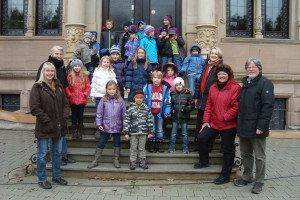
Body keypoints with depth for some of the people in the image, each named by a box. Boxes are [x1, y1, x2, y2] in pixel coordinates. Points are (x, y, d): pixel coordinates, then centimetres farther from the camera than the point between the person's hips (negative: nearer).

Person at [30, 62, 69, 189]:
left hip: (59, 126, 6)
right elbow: (34, 107, -12)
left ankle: (56, 176, 31)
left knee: (58, 152, 16)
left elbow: (65, 103, 13)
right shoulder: (37, 87, -7)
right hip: (44, 127, -5)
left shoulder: (59, 86, 10)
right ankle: (42, 179, 19)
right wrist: (47, 120, -16)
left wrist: (65, 117, -2)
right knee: (42, 154, 6)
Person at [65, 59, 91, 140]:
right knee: (74, 116, 8)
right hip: (73, 100, 0)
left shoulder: (84, 76, 3)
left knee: (80, 116, 7)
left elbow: (88, 87, 3)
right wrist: (69, 95, -7)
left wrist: (85, 94, -7)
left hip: (82, 100, 0)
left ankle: (80, 132, 16)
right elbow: (66, 87, 2)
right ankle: (74, 132, 16)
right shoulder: (70, 76, 2)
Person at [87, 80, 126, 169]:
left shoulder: (120, 101, -2)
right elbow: (99, 113, 0)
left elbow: (124, 114, 3)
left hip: (117, 126, 1)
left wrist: (124, 125, 2)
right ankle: (95, 161, 18)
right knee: (101, 143, 7)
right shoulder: (103, 100, -4)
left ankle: (116, 160, 28)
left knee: (117, 142, 13)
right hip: (106, 126, -1)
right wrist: (99, 124, -4)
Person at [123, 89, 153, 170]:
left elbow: (149, 121, 8)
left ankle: (142, 161, 22)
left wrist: (150, 132, 7)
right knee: (133, 148, 7)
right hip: (133, 133, -1)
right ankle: (132, 162, 17)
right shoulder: (130, 109, -4)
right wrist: (126, 133, -7)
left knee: (142, 148, 11)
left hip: (143, 132, 2)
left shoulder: (146, 109, 3)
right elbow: (126, 121, -3)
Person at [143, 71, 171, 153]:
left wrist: (166, 112, -2)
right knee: (151, 129, 3)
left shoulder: (165, 88, -1)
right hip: (150, 112, -1)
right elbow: (143, 100, 4)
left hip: (160, 113, 1)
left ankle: (160, 144, 19)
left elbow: (168, 101, 3)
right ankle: (151, 144, 15)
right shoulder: (147, 87, -3)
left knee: (160, 130, 8)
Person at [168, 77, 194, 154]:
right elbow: (169, 104, 11)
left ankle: (185, 148, 19)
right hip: (175, 117, 2)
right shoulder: (172, 94, 4)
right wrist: (172, 109, -8)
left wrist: (186, 109, -17)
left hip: (184, 117, -1)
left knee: (184, 134, 7)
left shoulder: (187, 94, -1)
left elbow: (191, 105, -1)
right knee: (173, 134, 7)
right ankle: (171, 147, 18)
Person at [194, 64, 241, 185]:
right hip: (214, 123, 6)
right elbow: (209, 104, 11)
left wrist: (225, 117, -16)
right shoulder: (213, 87, 9)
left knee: (227, 150, 5)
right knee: (201, 138, -1)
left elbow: (236, 106, -16)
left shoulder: (235, 87, -12)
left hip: (229, 125, -6)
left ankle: (225, 175, 19)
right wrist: (206, 120, 6)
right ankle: (204, 161, 24)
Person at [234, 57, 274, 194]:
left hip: (256, 128, -7)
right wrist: (239, 124, 13)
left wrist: (261, 126, -22)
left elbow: (268, 106, -16)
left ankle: (259, 182, 16)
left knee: (259, 156, 5)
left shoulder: (265, 83, -8)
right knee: (245, 154, 17)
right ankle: (247, 177, 31)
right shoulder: (245, 83, 16)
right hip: (243, 126, 7)